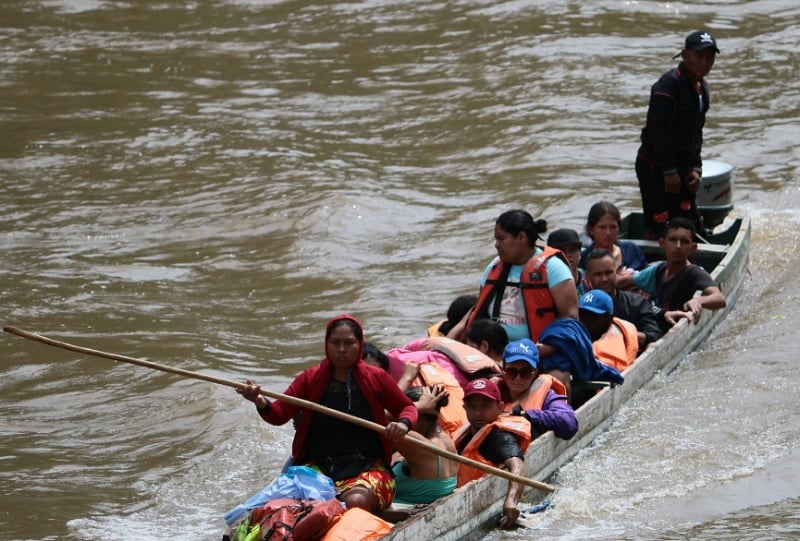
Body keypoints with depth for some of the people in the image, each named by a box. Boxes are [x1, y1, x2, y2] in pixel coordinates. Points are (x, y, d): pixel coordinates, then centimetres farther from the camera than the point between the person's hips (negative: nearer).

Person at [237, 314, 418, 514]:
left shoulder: (376, 379, 7)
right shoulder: (311, 379, 9)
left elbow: (408, 407, 18)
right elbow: (279, 415, 3)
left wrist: (403, 424, -6)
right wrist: (261, 403, -21)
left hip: (368, 469, -1)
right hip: (317, 467, 1)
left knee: (356, 502, -36)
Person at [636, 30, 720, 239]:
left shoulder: (701, 87, 11)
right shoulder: (669, 85, -18)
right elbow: (659, 129, -22)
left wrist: (696, 167, 7)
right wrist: (669, 171, -21)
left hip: (682, 167, 9)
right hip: (655, 167, -9)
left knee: (691, 228, 10)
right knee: (656, 229, -5)